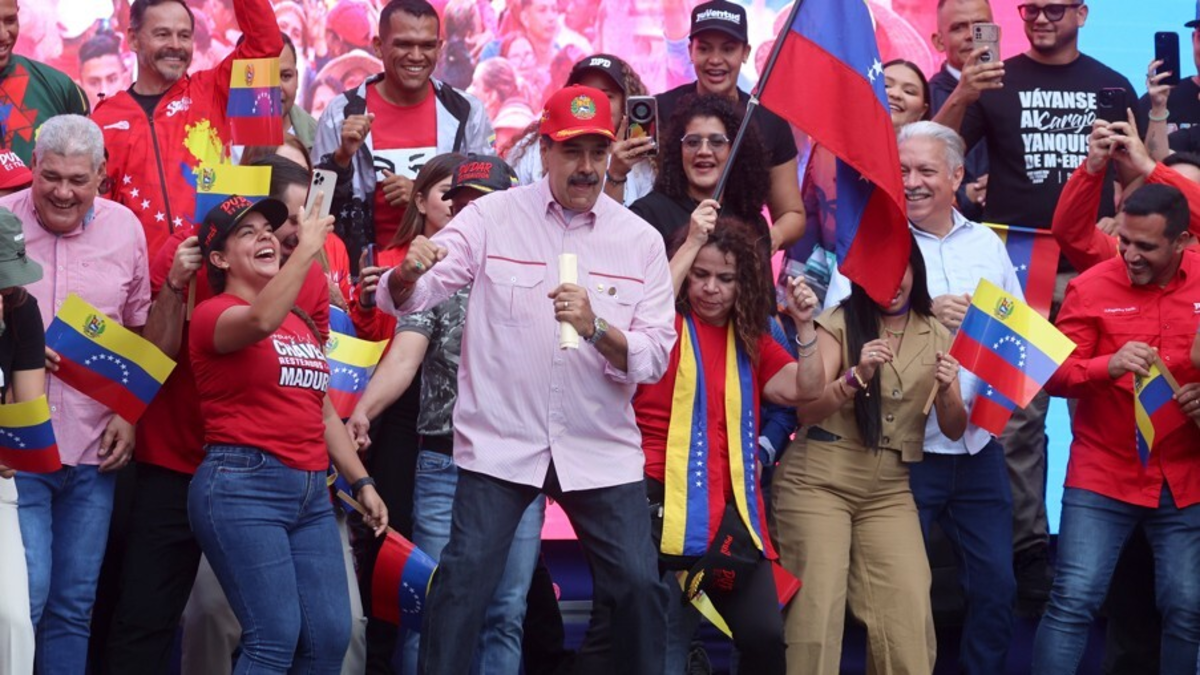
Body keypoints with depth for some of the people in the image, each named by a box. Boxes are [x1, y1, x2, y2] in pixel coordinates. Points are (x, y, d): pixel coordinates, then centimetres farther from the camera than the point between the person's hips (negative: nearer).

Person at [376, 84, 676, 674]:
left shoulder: (641, 241, 1)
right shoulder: (491, 217, -2)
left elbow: (654, 359, -4)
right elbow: (403, 301, -7)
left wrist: (595, 329, -24)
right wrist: (407, 274, -31)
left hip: (600, 448, 2)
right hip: (500, 442, -1)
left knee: (639, 583, 1)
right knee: (464, 578, -9)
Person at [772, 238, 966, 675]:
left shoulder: (937, 334, 6)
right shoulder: (839, 323, -4)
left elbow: (954, 431, 4)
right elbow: (806, 410, -11)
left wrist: (946, 390, -16)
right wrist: (857, 375, -27)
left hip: (889, 491, 3)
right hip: (818, 483, -3)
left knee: (908, 617, -8)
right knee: (817, 611, -8)